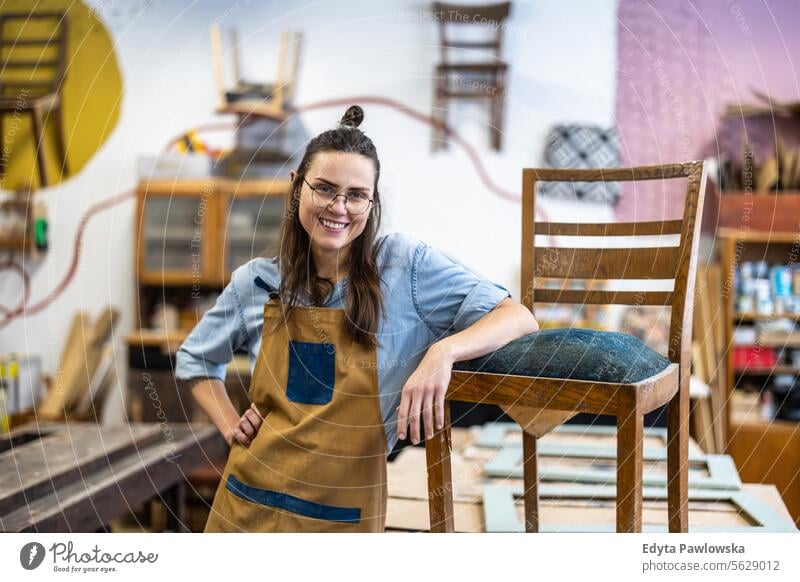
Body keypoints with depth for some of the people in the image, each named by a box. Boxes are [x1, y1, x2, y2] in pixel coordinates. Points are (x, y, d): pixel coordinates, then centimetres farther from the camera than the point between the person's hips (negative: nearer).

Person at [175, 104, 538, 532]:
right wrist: (230, 427, 2)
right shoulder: (255, 282, -1)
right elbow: (195, 359, 17)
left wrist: (443, 350, -29)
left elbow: (518, 319, -12)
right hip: (249, 504, 2)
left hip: (345, 516, -2)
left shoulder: (404, 265, -9)